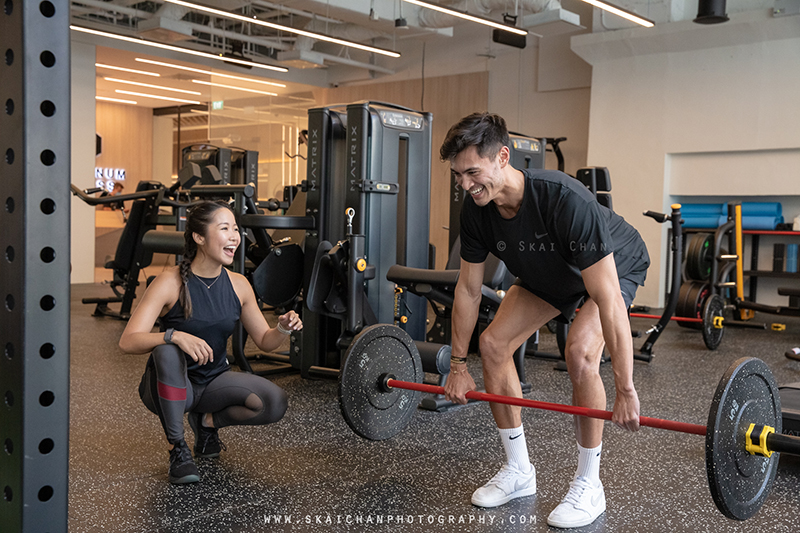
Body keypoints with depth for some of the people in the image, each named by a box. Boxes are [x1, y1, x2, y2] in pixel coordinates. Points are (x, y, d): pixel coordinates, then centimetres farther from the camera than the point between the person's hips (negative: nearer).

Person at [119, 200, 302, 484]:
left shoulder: (238, 285, -4)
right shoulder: (170, 283, -18)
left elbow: (264, 341, 4)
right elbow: (128, 341, -25)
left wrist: (283, 328, -18)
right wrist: (174, 335, -43)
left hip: (213, 381, 4)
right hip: (169, 386, -4)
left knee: (274, 402, -21)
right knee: (168, 352, -37)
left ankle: (207, 421, 9)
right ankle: (178, 450, -20)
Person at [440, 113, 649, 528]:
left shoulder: (565, 201, -42)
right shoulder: (476, 211, -22)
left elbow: (607, 299, -41)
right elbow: (468, 289, -8)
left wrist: (625, 391, -39)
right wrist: (458, 366, -3)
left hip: (615, 267, -6)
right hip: (550, 272, 6)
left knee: (580, 352, -29)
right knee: (493, 343, -8)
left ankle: (588, 485, -8)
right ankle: (518, 470, 7)